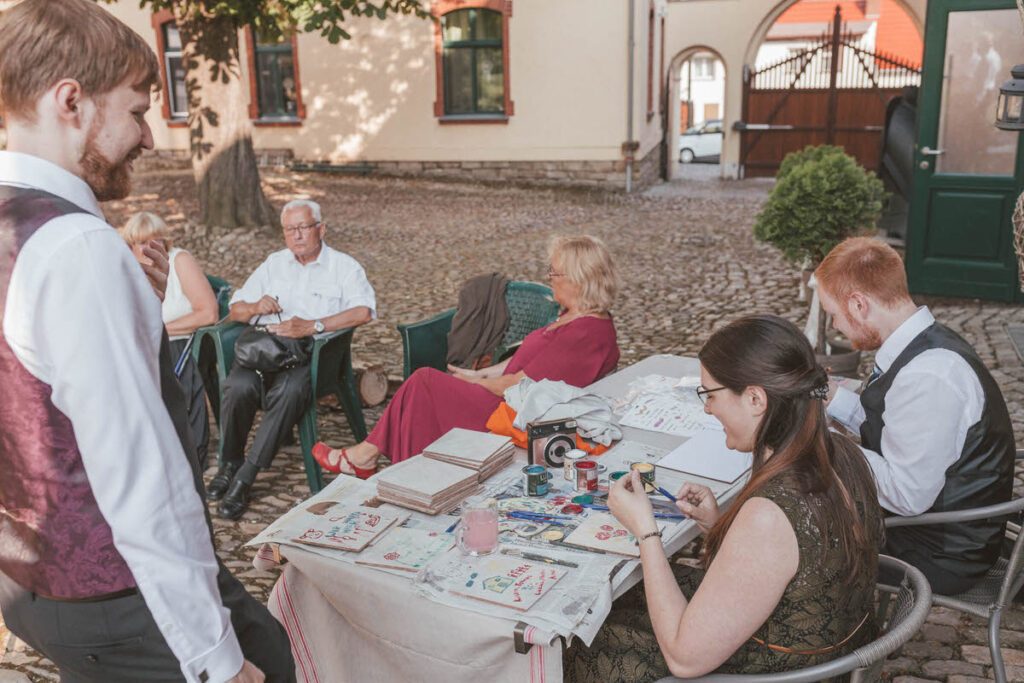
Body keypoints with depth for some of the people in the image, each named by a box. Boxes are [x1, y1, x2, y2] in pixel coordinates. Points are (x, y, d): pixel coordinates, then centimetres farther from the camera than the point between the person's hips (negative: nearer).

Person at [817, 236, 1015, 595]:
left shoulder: (929, 378, -30)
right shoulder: (924, 345, 0)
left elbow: (908, 495, -28)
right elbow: (889, 430, 10)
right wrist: (832, 396, 3)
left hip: (940, 557, -8)